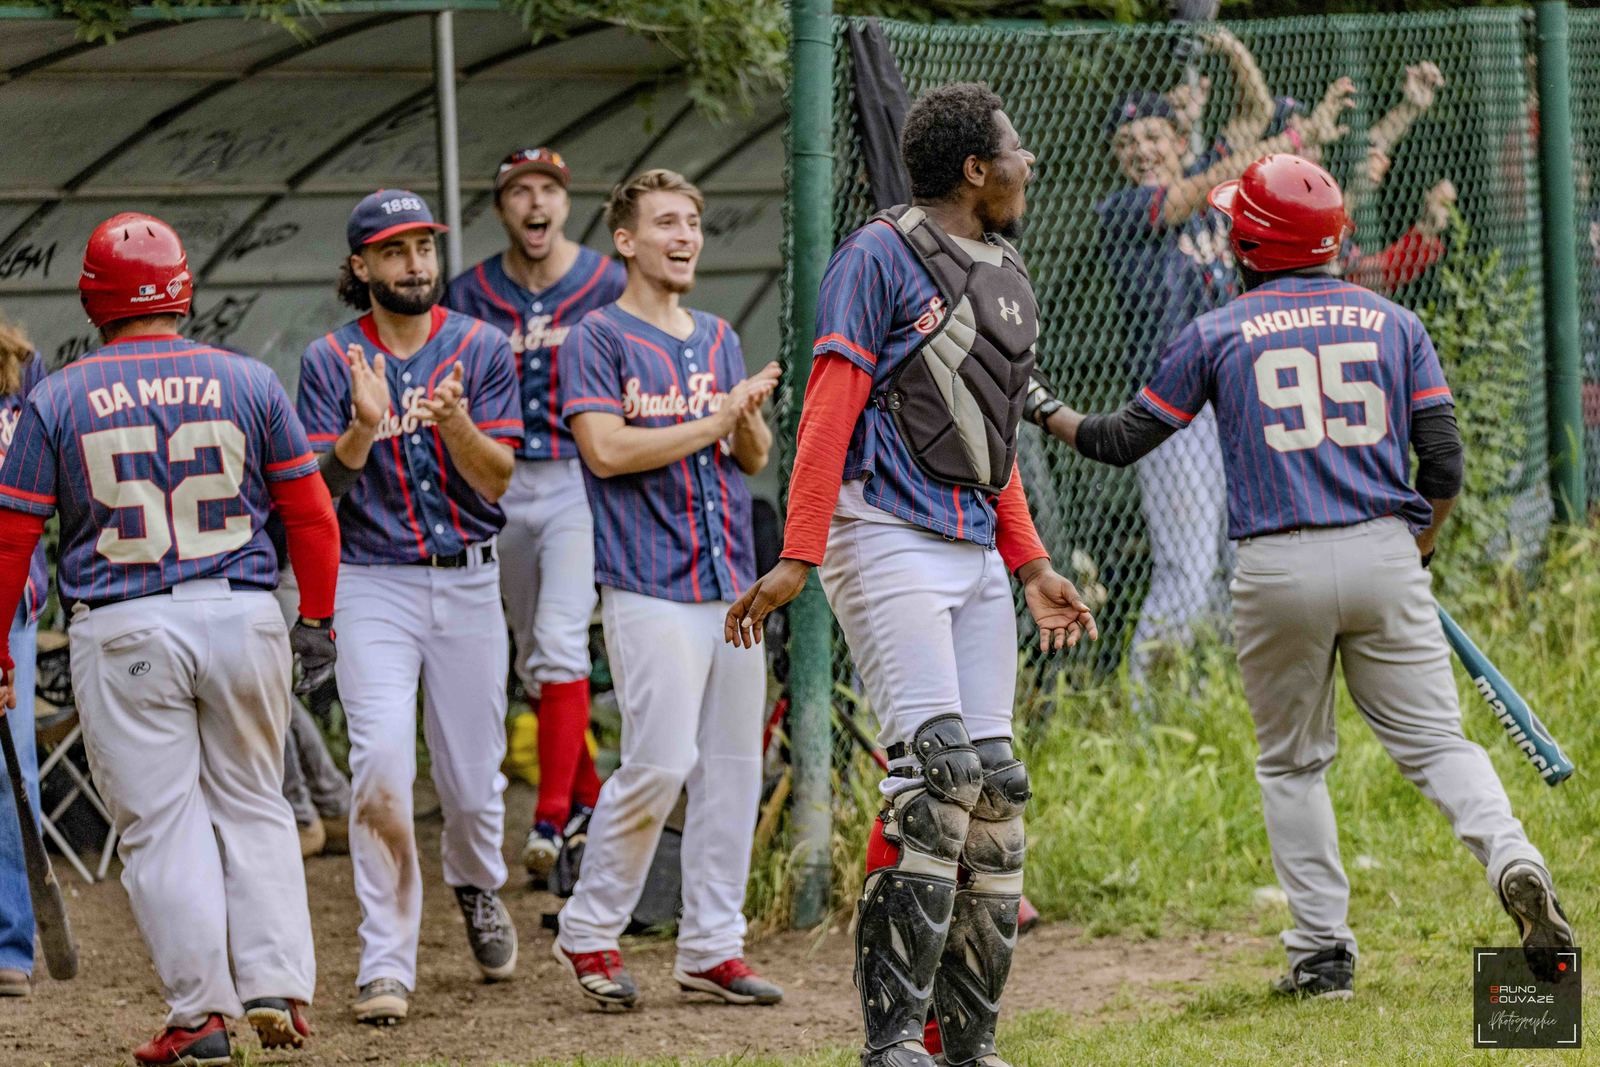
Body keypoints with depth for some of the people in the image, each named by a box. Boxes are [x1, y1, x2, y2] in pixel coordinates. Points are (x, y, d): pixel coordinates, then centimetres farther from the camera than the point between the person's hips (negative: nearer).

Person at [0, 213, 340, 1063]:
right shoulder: (248, 383, 3)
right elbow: (310, 511, 5)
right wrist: (316, 618, 15)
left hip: (123, 634, -2)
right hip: (243, 613, 2)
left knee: (160, 824, 3)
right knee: (252, 807, 14)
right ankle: (277, 986, 5)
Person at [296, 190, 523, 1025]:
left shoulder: (482, 349, 3)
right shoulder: (331, 360, 2)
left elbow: (496, 479, -4)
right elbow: (318, 486, -5)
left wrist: (454, 422, -24)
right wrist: (363, 431, -24)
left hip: (468, 580, 1)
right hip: (372, 585, -1)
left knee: (472, 776, 7)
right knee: (382, 766, -16)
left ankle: (476, 887, 40)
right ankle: (386, 963, -13)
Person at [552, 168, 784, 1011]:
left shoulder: (718, 339, 18)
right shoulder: (599, 338, -2)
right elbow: (607, 448, -14)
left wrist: (750, 420, -4)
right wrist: (714, 421, -12)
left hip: (732, 583, 7)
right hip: (650, 586, -7)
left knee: (734, 766, 5)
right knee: (661, 762, -13)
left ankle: (711, 946, 11)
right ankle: (588, 932, 2)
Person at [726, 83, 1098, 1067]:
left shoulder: (1008, 278, 19)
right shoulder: (881, 258, -6)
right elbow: (832, 407, -11)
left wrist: (1032, 565, 20)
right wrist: (798, 557, -18)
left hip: (977, 553, 8)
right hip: (889, 539, -8)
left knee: (994, 785, 4)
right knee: (938, 765, -19)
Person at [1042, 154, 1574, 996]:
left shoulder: (1218, 335, 5)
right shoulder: (1393, 325, 9)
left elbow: (1124, 439, 11)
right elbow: (1444, 465, 4)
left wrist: (1051, 415, 30)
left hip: (1278, 570, -1)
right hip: (1383, 556, 1)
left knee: (1292, 762, 13)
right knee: (1433, 739, 5)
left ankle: (1322, 948, 9)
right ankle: (1508, 856, -22)